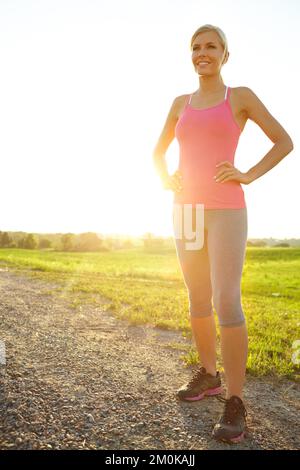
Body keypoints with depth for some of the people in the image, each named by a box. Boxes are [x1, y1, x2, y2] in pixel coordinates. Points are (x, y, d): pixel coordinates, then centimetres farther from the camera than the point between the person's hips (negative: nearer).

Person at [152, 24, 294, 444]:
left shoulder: (241, 96, 6)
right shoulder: (182, 103, 18)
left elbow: (284, 142, 7)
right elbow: (159, 151, 26)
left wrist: (248, 176, -6)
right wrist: (166, 181, 5)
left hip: (225, 210, -5)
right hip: (187, 210, 5)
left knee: (226, 302, -14)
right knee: (198, 299, 10)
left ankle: (235, 403, -3)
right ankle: (208, 375, 26)